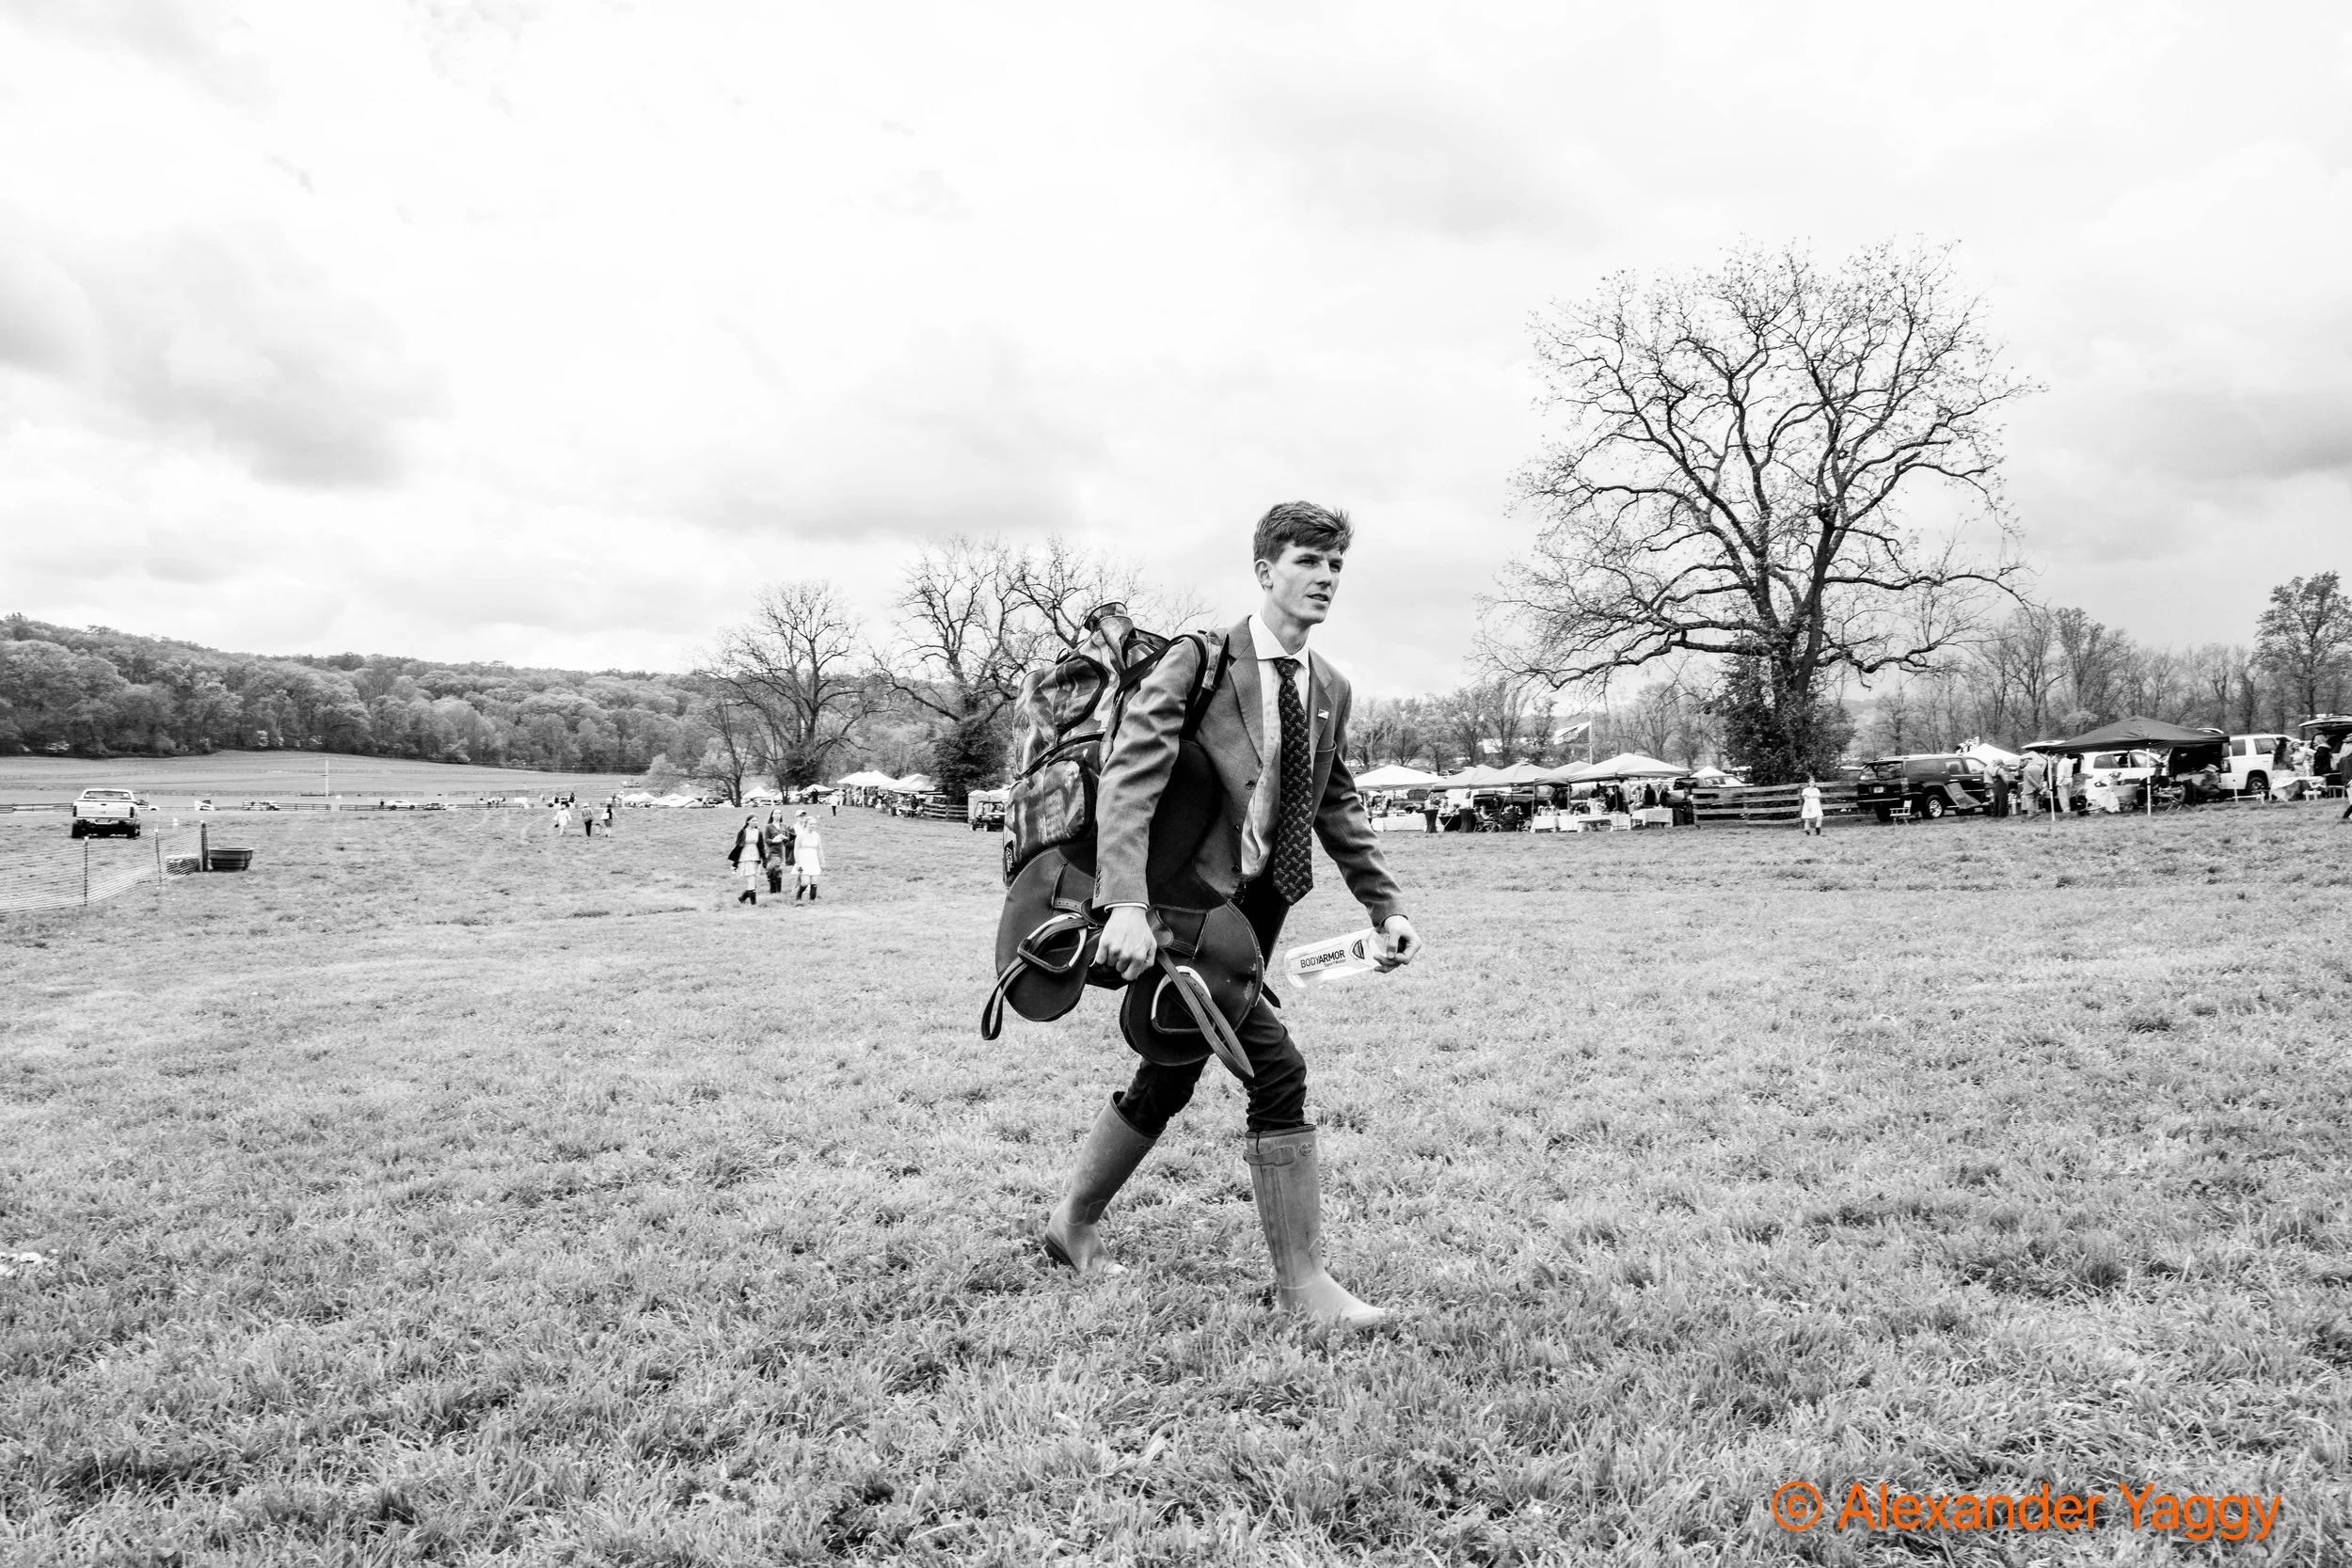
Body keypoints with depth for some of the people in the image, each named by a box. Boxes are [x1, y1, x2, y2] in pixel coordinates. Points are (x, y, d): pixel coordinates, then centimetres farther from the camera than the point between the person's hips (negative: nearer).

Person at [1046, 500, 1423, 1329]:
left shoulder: (1330, 689, 8)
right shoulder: (1198, 661, -13)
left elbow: (1340, 809, 17)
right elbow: (1128, 780, -21)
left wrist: (1385, 905, 9)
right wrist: (1126, 904, -33)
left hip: (1259, 904, 7)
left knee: (1169, 1079, 16)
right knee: (1276, 1066, -16)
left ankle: (1073, 1221, 37)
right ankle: (1302, 1281, -2)